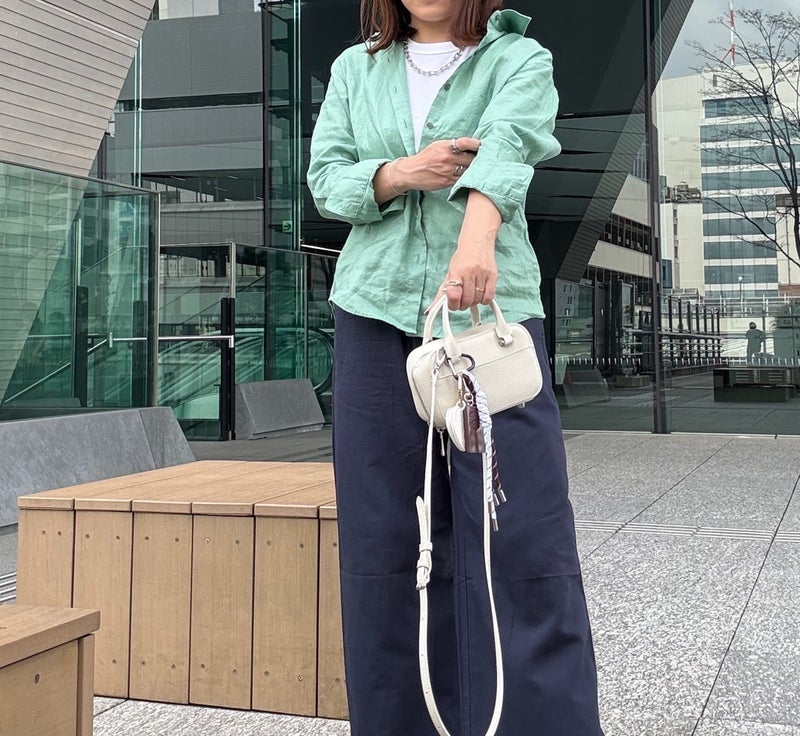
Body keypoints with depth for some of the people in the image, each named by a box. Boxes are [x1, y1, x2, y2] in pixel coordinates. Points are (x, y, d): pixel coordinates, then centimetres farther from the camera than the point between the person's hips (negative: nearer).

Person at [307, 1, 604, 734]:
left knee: (522, 533, -7)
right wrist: (399, 174, -12)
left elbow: (505, 145, -15)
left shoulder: (520, 60, 5)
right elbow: (326, 177, 8)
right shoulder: (355, 69, 16)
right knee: (385, 536, 4)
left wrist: (477, 238, -35)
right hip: (375, 316, 3)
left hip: (492, 311, -3)